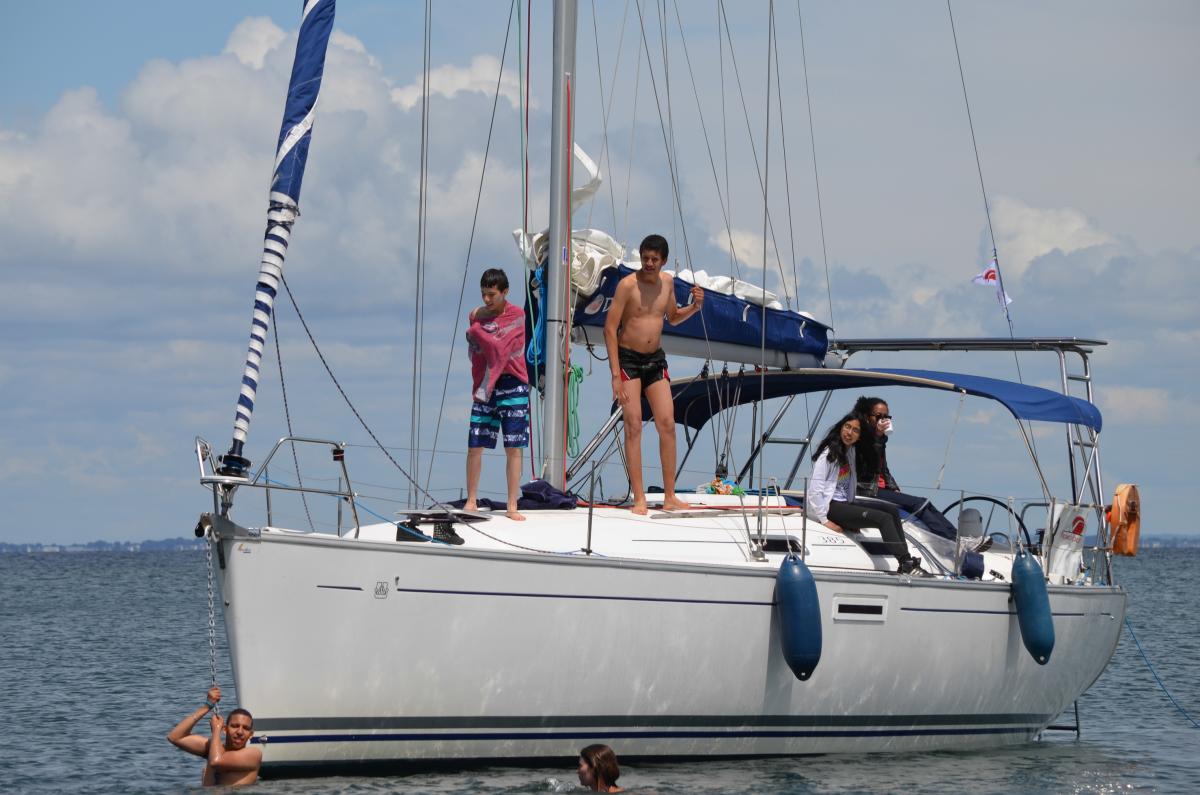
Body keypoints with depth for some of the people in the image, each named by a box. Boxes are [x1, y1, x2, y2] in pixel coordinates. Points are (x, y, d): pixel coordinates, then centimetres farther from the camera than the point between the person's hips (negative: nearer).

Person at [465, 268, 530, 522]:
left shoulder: (516, 315, -4)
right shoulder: (478, 315, 9)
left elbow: (499, 347, -14)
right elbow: (474, 352, 6)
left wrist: (476, 330, -4)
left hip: (512, 385, -3)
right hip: (484, 386, 3)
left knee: (513, 448, -2)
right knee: (475, 446, 0)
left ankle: (512, 506, 1)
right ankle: (471, 502, 11)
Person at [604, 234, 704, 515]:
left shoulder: (667, 281, 4)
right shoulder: (627, 284, -14)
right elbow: (610, 328, -15)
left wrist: (695, 307, -1)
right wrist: (615, 375, -19)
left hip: (655, 359, 5)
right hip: (627, 358, -5)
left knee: (667, 424, -1)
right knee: (633, 425, -9)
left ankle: (670, 497, 3)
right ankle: (639, 499, -9)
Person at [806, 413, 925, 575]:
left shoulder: (850, 452, 15)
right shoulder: (829, 453, -11)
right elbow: (815, 489, -18)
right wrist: (824, 520, -20)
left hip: (845, 504, 9)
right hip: (830, 506, -9)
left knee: (891, 510, -6)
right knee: (884, 518, -21)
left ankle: (906, 562, -15)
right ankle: (906, 566, -26)